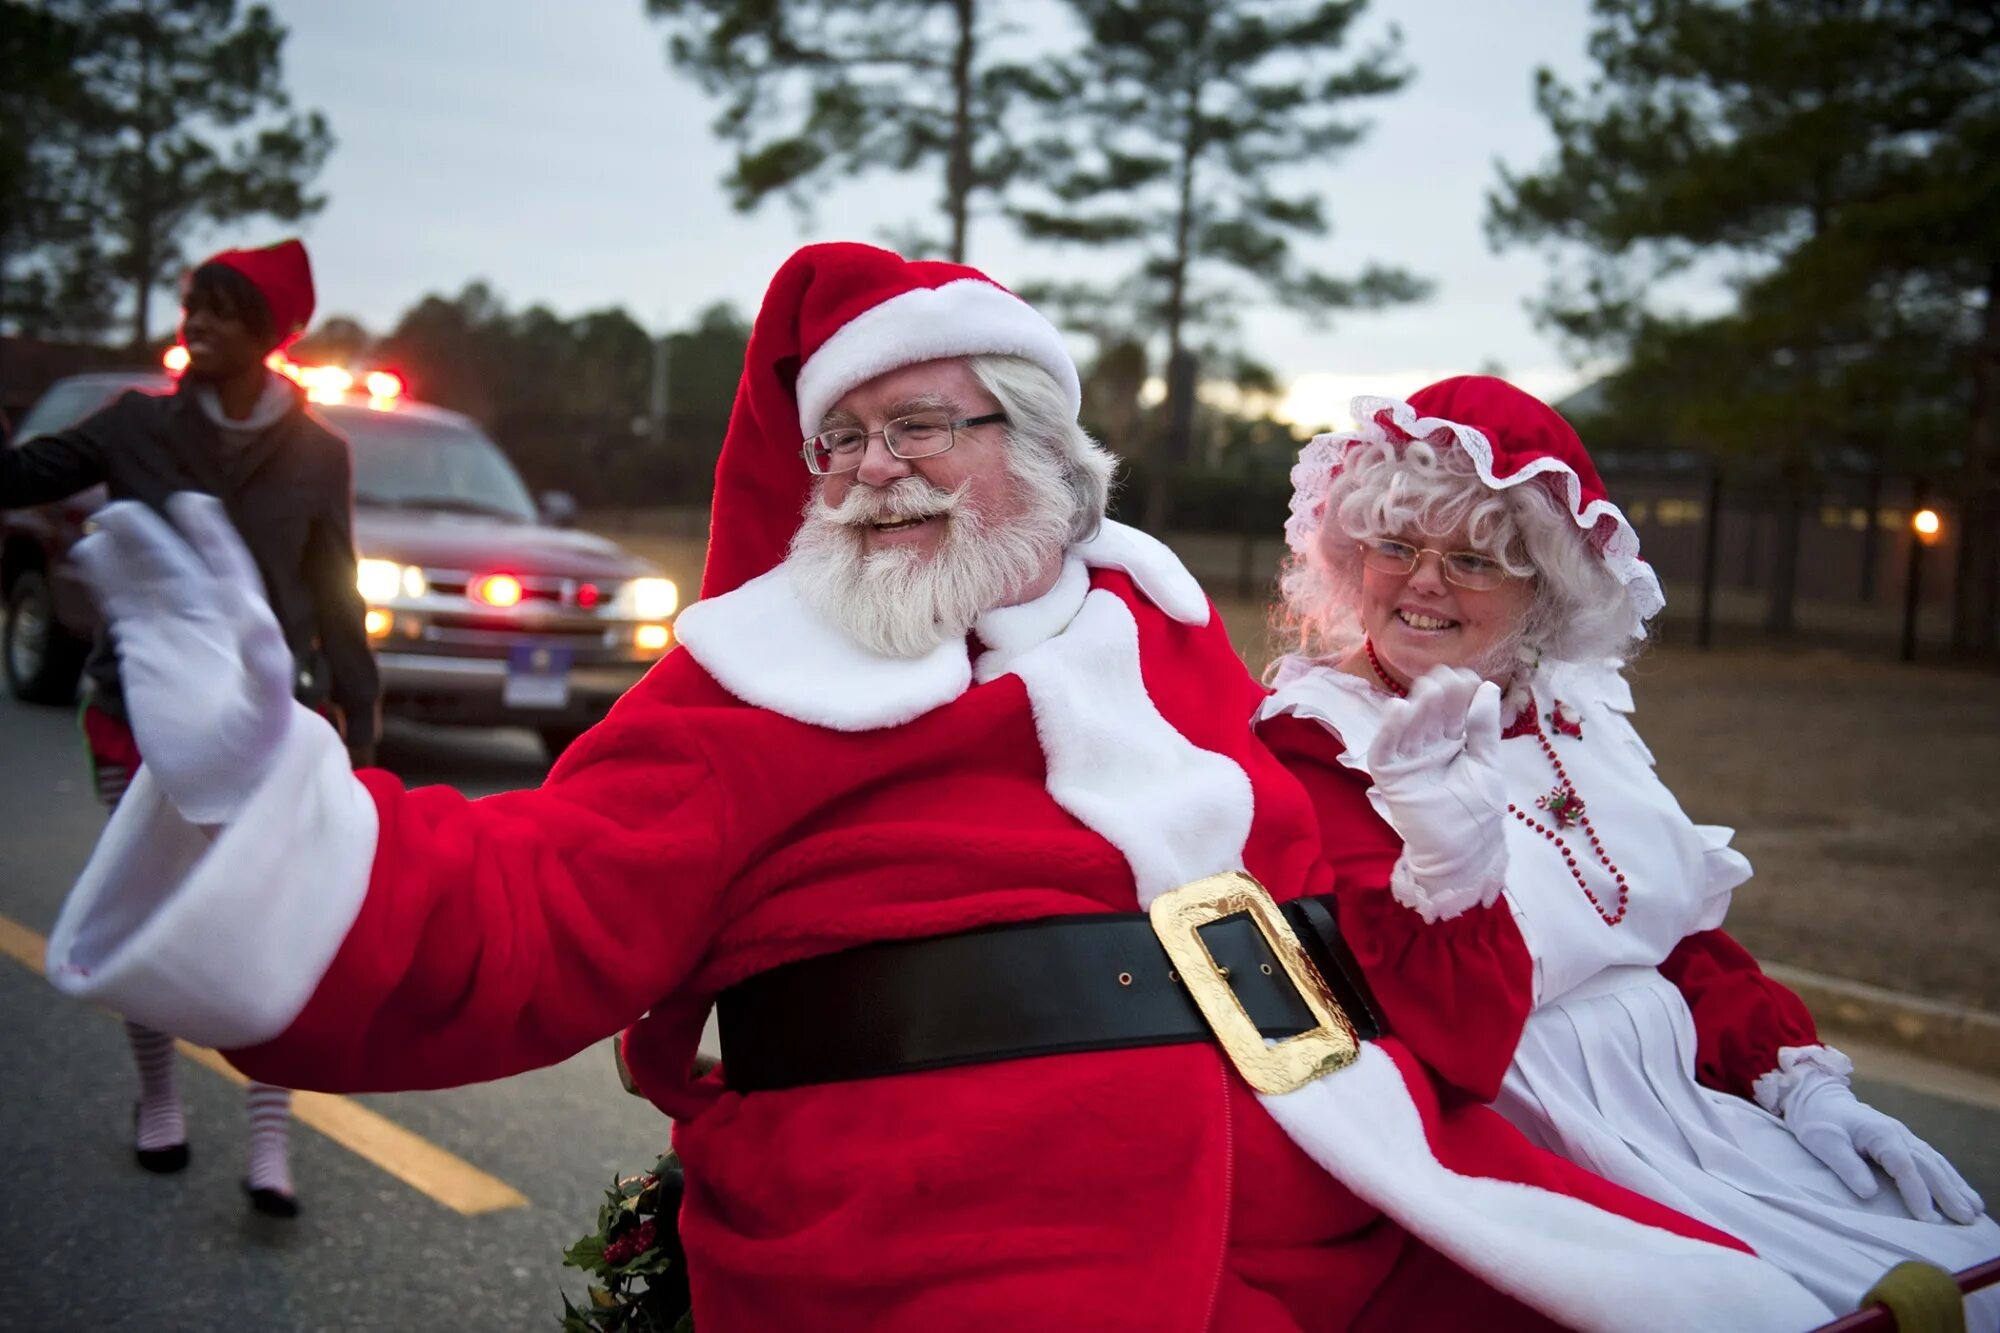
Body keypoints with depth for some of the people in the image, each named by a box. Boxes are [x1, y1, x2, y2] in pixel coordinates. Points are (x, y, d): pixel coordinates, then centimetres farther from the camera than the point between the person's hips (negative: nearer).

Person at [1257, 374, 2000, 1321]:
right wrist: (1450, 859, -35)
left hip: (1694, 1102, 7)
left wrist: (1803, 1080, 7)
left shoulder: (1574, 712, 10)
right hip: (1541, 1151, -7)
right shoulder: (1314, 744, -11)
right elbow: (1449, 1041, -19)